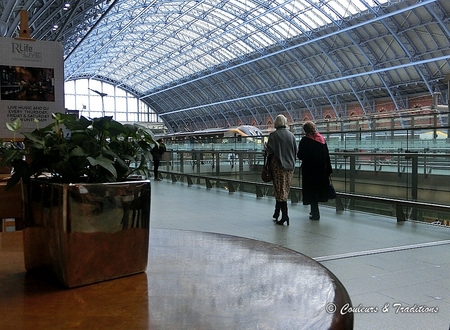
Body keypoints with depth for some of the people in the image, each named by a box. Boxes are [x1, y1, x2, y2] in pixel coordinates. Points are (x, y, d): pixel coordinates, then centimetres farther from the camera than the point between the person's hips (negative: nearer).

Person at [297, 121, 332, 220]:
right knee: (318, 189, 17)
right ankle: (314, 211, 28)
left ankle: (315, 213, 5)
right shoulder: (322, 139, 3)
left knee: (311, 191, 3)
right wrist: (328, 170, 8)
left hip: (309, 169, -5)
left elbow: (300, 156, -12)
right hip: (321, 170, 5)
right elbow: (327, 155, 4)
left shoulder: (305, 140, -13)